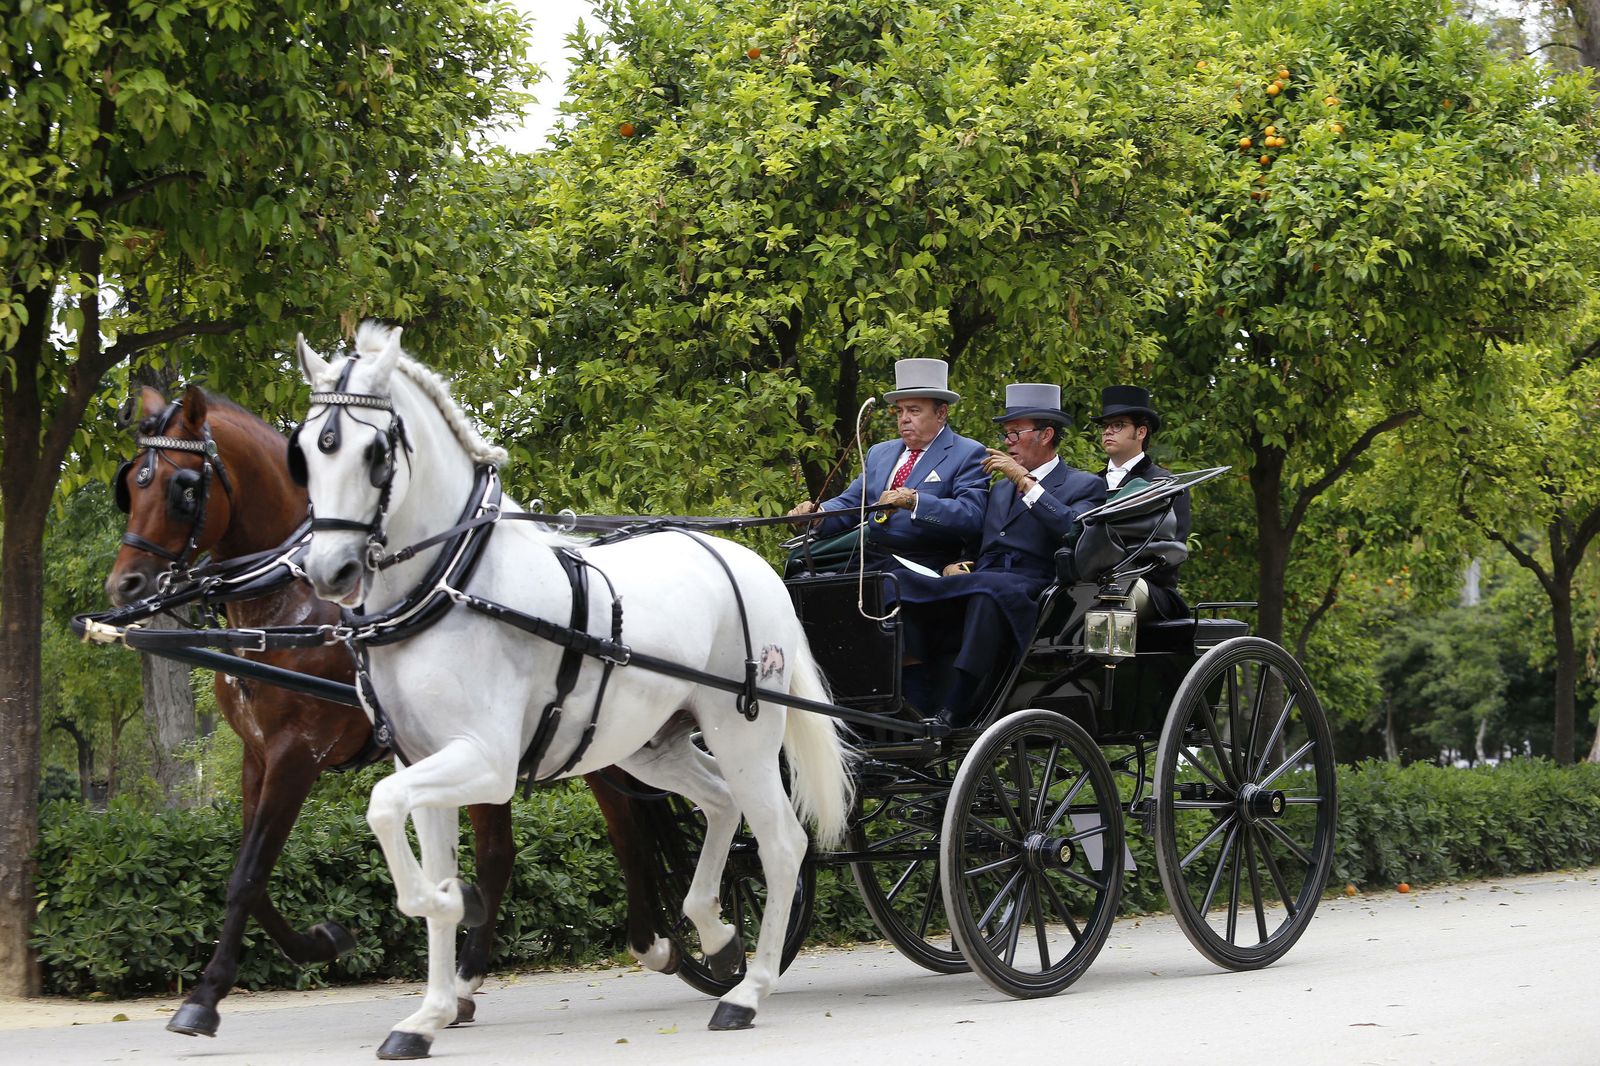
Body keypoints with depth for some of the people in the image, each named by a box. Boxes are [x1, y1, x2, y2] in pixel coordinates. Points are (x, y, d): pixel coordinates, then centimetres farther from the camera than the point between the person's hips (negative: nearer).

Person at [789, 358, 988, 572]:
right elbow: (849, 503, 17)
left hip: (918, 565, -6)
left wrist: (913, 501, -25)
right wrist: (817, 515, -5)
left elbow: (970, 516, -13)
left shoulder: (968, 455, 1)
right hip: (867, 560, 6)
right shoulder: (879, 454, 22)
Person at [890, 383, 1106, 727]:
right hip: (975, 590, 6)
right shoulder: (1001, 489, 32)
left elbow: (1074, 531, -10)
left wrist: (1025, 481, -9)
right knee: (899, 585, -21)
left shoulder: (1084, 486, 11)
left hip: (1029, 594, -6)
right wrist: (954, 566, 5)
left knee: (988, 588, -41)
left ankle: (952, 716, -43)